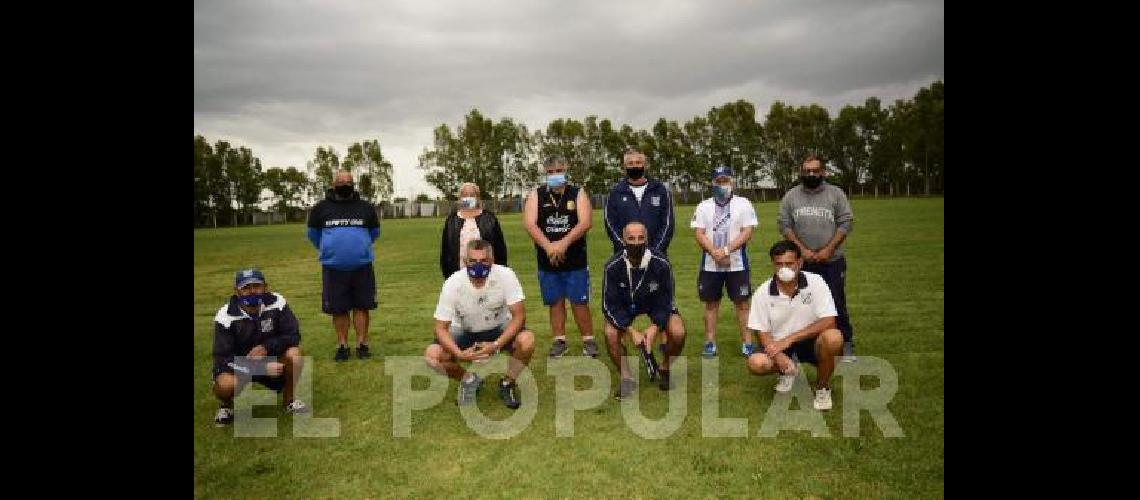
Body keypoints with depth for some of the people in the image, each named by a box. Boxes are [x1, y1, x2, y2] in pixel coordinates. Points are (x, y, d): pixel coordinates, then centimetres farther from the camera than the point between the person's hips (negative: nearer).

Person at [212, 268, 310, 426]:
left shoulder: (277, 303, -14)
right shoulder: (226, 317, -18)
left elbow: (293, 336, -12)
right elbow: (222, 357, -20)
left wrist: (265, 348, -29)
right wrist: (262, 368, -31)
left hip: (271, 358, 2)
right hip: (238, 364, -2)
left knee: (294, 354, -28)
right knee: (225, 385, -34)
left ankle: (289, 400, -1)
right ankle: (226, 404, 6)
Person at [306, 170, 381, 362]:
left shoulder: (366, 207, 3)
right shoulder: (321, 208, 2)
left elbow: (374, 232, 19)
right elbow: (313, 234, 17)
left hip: (362, 266, 0)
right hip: (333, 267, 0)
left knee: (361, 306, 4)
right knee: (338, 309, 5)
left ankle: (362, 344, 13)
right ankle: (342, 345, 16)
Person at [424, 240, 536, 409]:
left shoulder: (505, 275, -26)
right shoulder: (452, 284, -24)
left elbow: (519, 315, -24)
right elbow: (441, 328, -20)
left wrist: (496, 345, -37)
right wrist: (459, 353, -37)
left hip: (500, 329, -1)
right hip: (465, 332, 1)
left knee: (527, 341, -32)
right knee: (432, 356, -23)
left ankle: (507, 383, -1)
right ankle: (469, 380, 9)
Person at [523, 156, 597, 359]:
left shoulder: (578, 194, 3)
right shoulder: (536, 195, 5)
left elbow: (585, 222, -11)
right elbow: (529, 223, -8)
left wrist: (563, 243, -22)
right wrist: (548, 246, -22)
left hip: (576, 261, -1)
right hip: (547, 262, 2)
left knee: (579, 302, 1)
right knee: (555, 302, 9)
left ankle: (588, 340, 12)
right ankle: (559, 340, 19)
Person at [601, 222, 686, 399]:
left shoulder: (661, 265, -26)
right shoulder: (613, 266, -27)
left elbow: (665, 302, -16)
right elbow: (610, 305, -21)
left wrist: (654, 328, -31)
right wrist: (631, 331, -30)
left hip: (656, 304, 0)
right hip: (624, 305, 0)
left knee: (678, 333, -23)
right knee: (610, 334, -27)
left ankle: (665, 370, 9)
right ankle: (627, 378, -2)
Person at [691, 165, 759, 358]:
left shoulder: (743, 204, 1)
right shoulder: (704, 206, 6)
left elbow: (747, 232, -7)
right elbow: (699, 233, -1)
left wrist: (726, 250, -17)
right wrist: (714, 252, -16)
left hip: (737, 264, -2)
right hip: (710, 265, 2)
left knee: (741, 303, 1)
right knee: (711, 303, 6)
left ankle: (747, 343, 8)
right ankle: (710, 343, 14)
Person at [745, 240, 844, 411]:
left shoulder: (815, 282, -14)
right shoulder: (763, 292, -10)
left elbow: (828, 321, -21)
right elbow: (762, 332, -5)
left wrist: (789, 339, -25)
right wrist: (778, 355, -25)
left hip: (810, 342, -1)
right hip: (779, 345, 1)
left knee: (833, 337, -35)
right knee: (756, 363, -29)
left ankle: (822, 388, -5)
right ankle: (788, 369, 11)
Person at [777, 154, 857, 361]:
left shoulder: (836, 194, 1)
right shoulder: (791, 196, 5)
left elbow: (845, 223, -4)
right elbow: (784, 225, 1)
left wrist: (828, 250, -12)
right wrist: (802, 249, -9)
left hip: (832, 261, -2)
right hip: (801, 262, 2)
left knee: (837, 303, 0)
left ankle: (847, 345, 12)